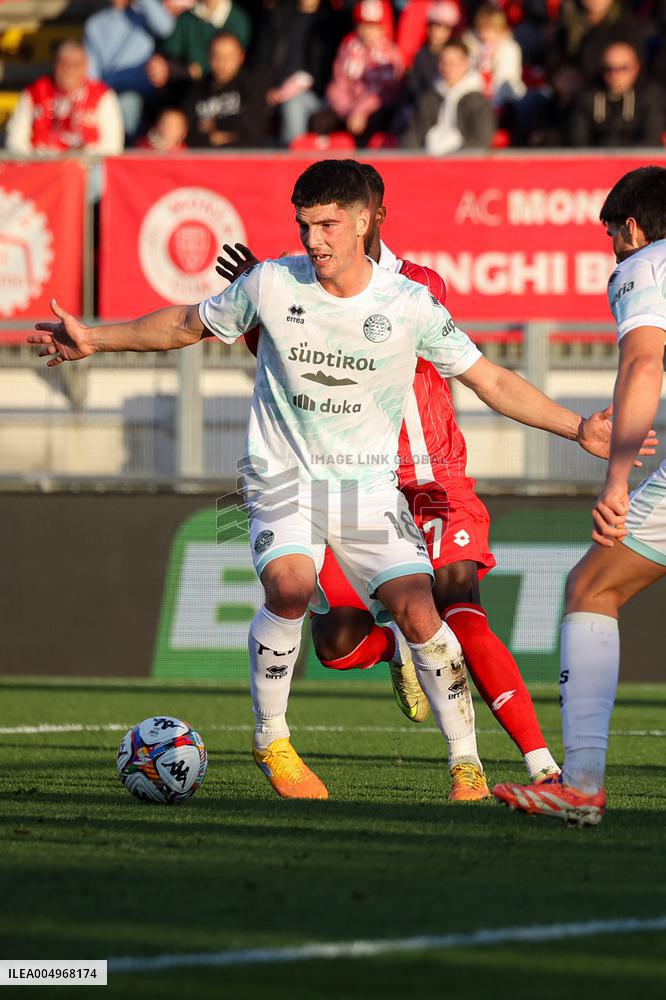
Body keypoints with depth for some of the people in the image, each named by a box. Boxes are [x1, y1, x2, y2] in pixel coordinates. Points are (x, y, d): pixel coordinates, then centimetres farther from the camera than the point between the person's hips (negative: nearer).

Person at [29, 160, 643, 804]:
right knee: (290, 586, -29)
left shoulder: (410, 305, -8)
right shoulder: (271, 285, -7)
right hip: (284, 475, -1)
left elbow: (491, 381, 2)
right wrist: (94, 340, 7)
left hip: (368, 484, 1)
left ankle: (466, 763, -1)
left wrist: (578, 429, -4)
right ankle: (270, 740, -8)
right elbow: (187, 326, 10)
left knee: (418, 613, -16)